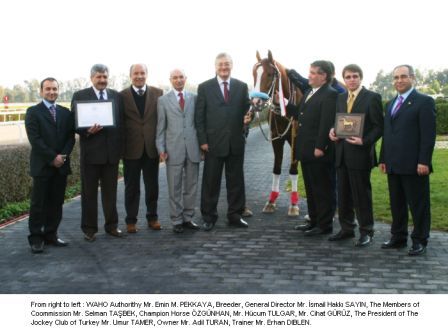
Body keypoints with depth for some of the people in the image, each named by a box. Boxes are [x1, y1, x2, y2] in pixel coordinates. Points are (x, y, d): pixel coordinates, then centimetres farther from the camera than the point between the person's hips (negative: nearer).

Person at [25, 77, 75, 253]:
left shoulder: (65, 112, 13)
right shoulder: (33, 112, 0)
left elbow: (71, 137, 7)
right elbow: (35, 139, -9)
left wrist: (63, 156, -9)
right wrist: (52, 158, -14)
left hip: (61, 165, 4)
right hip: (42, 165, -4)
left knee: (56, 203, 7)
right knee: (38, 203, -1)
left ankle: (51, 234, 16)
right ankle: (36, 238, 6)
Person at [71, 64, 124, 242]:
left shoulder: (116, 95, 10)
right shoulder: (80, 96, 0)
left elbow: (121, 121, 10)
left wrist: (121, 147, 3)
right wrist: (87, 131, -22)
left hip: (112, 151, 3)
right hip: (91, 151, -3)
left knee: (110, 191, 11)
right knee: (89, 192, 5)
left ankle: (111, 225, 22)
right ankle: (89, 228, 14)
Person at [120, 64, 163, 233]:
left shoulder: (158, 93, 4)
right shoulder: (122, 96, 0)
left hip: (152, 148, 1)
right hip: (131, 149, -1)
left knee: (152, 186, 10)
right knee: (132, 187, 8)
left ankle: (152, 217, 23)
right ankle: (131, 220, 16)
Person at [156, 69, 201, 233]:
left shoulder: (194, 98, 9)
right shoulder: (163, 100, 6)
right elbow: (160, 127, 4)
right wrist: (161, 149, -3)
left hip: (192, 149, 2)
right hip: (173, 150, -2)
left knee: (191, 186, 8)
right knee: (175, 188, 3)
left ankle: (188, 218, 18)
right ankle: (177, 221, 11)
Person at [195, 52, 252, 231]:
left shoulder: (242, 86, 7)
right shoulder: (204, 87, 1)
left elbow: (246, 109, 11)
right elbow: (199, 117, -1)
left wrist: (248, 117, -12)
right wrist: (202, 140, -7)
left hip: (236, 143, 2)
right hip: (213, 143, -2)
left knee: (236, 181, 9)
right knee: (211, 182, 5)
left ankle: (235, 215, 21)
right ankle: (209, 217, 15)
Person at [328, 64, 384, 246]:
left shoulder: (372, 98, -5)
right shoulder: (340, 98, 14)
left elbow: (379, 126, -8)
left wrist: (364, 141, -21)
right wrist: (333, 131, -1)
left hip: (360, 154, -6)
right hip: (341, 154, 6)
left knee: (362, 194, 1)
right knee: (343, 194, 12)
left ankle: (366, 231, 13)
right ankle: (346, 228, 24)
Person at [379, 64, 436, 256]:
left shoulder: (424, 102, -5)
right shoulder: (391, 104, 18)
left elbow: (428, 134, -11)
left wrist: (424, 161, -17)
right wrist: (383, 159, 14)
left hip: (414, 165, -7)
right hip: (394, 165, 7)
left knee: (418, 204, 2)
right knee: (396, 204, 12)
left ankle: (420, 240, 12)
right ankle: (398, 238, 22)